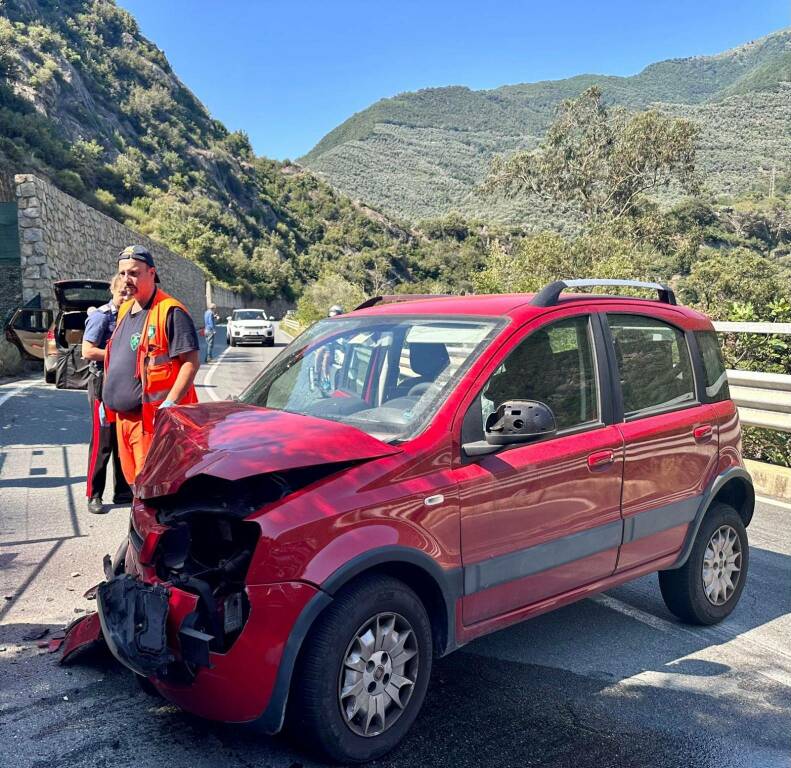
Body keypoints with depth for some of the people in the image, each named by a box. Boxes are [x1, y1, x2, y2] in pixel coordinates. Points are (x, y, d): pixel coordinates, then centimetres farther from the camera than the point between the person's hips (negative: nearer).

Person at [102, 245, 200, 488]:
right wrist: (107, 400, 24)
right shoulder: (125, 310, 17)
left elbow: (191, 362, -17)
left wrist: (169, 404, -23)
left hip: (151, 417, -9)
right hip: (122, 415, 9)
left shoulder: (170, 312, -12)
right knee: (132, 478, 17)